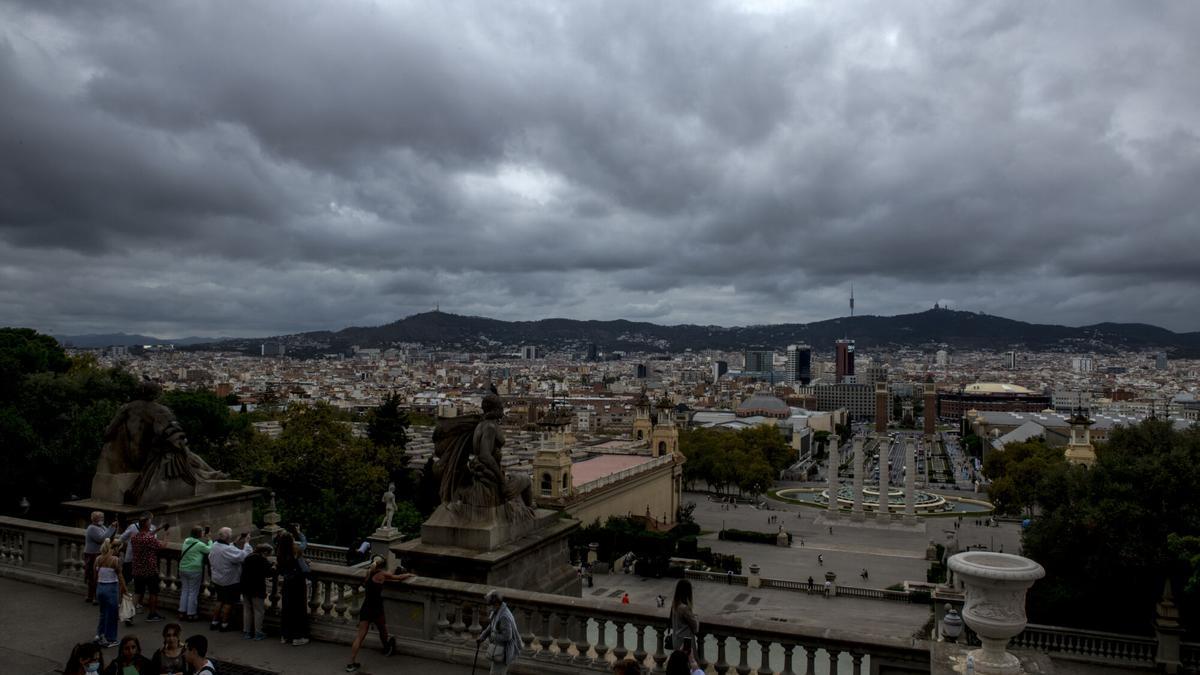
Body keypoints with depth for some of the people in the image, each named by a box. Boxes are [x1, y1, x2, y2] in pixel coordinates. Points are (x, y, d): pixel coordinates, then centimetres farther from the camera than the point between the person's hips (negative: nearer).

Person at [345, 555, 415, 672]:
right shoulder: (383, 574, -6)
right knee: (383, 631, 21)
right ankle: (387, 649, 44)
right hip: (376, 609, -4)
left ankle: (351, 663, -3)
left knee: (360, 636, 3)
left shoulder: (369, 573, 9)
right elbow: (399, 578, 2)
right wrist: (409, 575, 20)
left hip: (365, 608, 4)